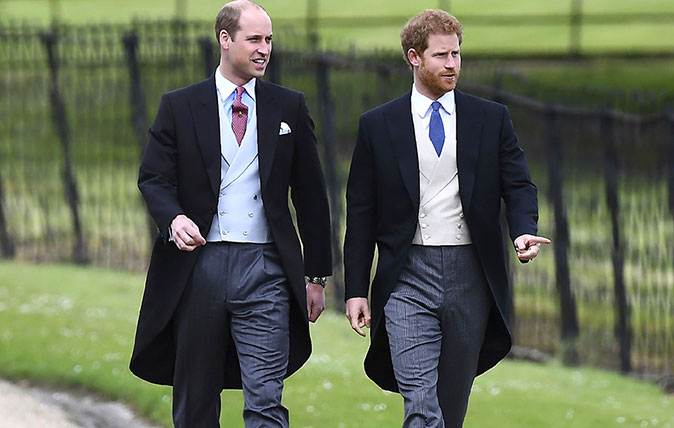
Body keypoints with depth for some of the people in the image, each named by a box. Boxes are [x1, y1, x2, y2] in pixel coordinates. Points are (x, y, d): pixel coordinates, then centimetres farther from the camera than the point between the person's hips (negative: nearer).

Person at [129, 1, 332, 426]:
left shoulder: (289, 107, 10)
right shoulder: (180, 106, 7)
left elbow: (311, 195, 12)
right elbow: (154, 178, 2)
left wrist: (317, 276, 11)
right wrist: (173, 219, -21)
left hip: (264, 269, 0)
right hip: (197, 265, 0)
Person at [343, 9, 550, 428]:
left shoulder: (491, 119, 8)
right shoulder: (378, 126, 4)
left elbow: (519, 185, 8)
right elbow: (361, 214, 6)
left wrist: (524, 232, -15)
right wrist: (356, 290, 2)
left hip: (471, 278, 2)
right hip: (408, 279, -2)